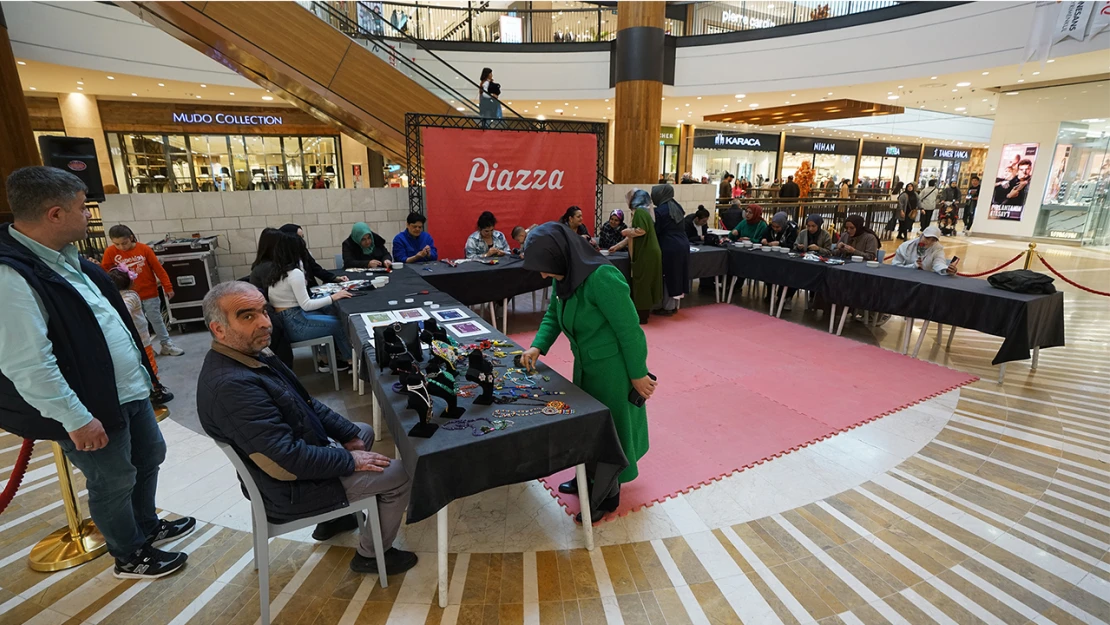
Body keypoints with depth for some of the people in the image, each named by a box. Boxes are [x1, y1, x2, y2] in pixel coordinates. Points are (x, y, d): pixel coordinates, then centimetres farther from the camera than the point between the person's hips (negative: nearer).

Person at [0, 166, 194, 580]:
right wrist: (76, 419, -22)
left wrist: (141, 367, 19)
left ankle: (147, 526, 46)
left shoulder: (65, 258, 5)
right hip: (91, 406, -9)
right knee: (114, 483, 11)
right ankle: (130, 556, 34)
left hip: (129, 389, 9)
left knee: (150, 457, 23)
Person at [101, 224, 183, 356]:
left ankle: (166, 345, 16)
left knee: (157, 320, 7)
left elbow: (159, 269, -5)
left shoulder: (144, 249, -9)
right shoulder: (110, 252, -5)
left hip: (149, 294, -1)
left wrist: (168, 287, -3)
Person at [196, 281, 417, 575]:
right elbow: (288, 458, -32)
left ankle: (333, 517, 33)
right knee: (399, 475, -6)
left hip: (297, 448, 10)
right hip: (290, 489, -10)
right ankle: (371, 555, 16)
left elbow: (306, 402, 8)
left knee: (365, 432, 26)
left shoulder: (251, 354, -2)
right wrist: (350, 460, -20)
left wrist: (349, 434, 3)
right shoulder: (231, 386, -33)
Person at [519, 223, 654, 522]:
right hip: (586, 364, 8)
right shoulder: (565, 277, -3)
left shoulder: (601, 278, -30)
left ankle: (608, 495, 29)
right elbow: (552, 316, 10)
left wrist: (638, 374, -17)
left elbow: (628, 328, -24)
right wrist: (538, 346, -5)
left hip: (613, 367, -8)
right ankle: (588, 479, 44)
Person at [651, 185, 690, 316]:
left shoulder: (660, 210, -12)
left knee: (668, 276, 2)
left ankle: (668, 307, 9)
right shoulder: (677, 206, 12)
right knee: (678, 274, 13)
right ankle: (675, 306, 23)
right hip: (683, 244, 8)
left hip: (670, 247, -8)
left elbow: (656, 231, -8)